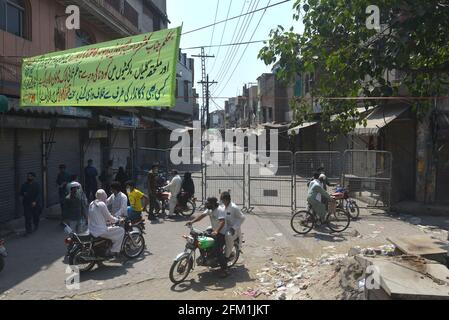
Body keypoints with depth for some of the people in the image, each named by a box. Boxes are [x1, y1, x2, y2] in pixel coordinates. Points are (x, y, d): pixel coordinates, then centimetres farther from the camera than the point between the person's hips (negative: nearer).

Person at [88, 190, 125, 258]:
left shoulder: (91, 204, 11)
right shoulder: (102, 204, -15)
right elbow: (109, 218, -11)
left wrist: (108, 221, 22)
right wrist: (117, 220, 8)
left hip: (92, 231, 10)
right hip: (100, 231, -10)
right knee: (121, 230, -1)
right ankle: (114, 251, 3)